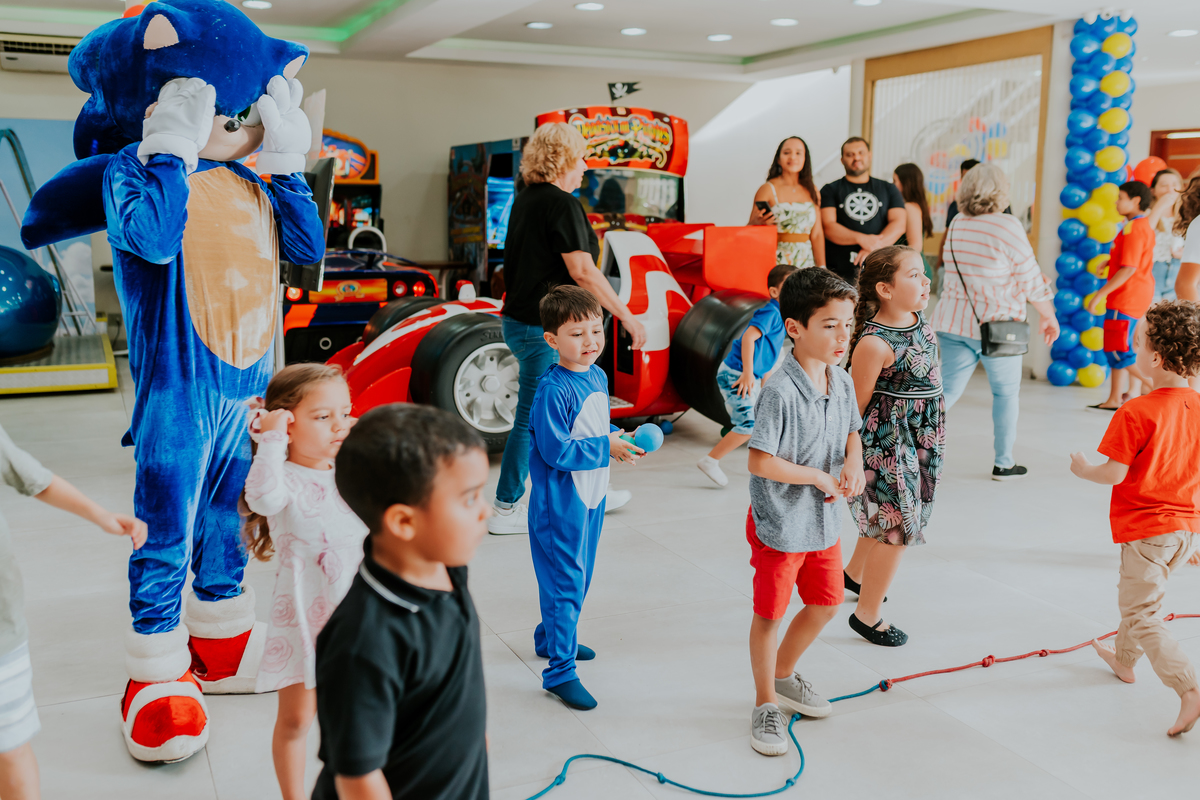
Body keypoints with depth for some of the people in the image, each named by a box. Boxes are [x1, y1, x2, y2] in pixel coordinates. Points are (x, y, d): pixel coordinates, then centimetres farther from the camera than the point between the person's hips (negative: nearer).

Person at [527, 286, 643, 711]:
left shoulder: (598, 377, 5)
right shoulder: (552, 390, -22)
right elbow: (556, 451, -25)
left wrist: (620, 438, -3)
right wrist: (607, 448, -22)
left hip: (591, 496, 9)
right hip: (559, 503, -8)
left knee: (578, 577, 21)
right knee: (565, 584, -2)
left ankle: (552, 638, 42)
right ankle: (560, 671, 9)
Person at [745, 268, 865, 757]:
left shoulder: (843, 382, -1)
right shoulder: (780, 392, -25)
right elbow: (760, 462, -26)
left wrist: (853, 462, -6)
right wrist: (819, 477, -17)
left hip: (825, 521, 8)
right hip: (780, 525, -8)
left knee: (825, 604, 20)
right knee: (769, 614, 8)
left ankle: (783, 674, 44)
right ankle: (766, 704, 27)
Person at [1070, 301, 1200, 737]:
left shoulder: (1136, 413, -22)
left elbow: (1114, 473, -20)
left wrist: (1082, 469, 1)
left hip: (1146, 529, -8)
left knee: (1140, 613, 1)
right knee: (1136, 596, 26)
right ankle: (1124, 660, 44)